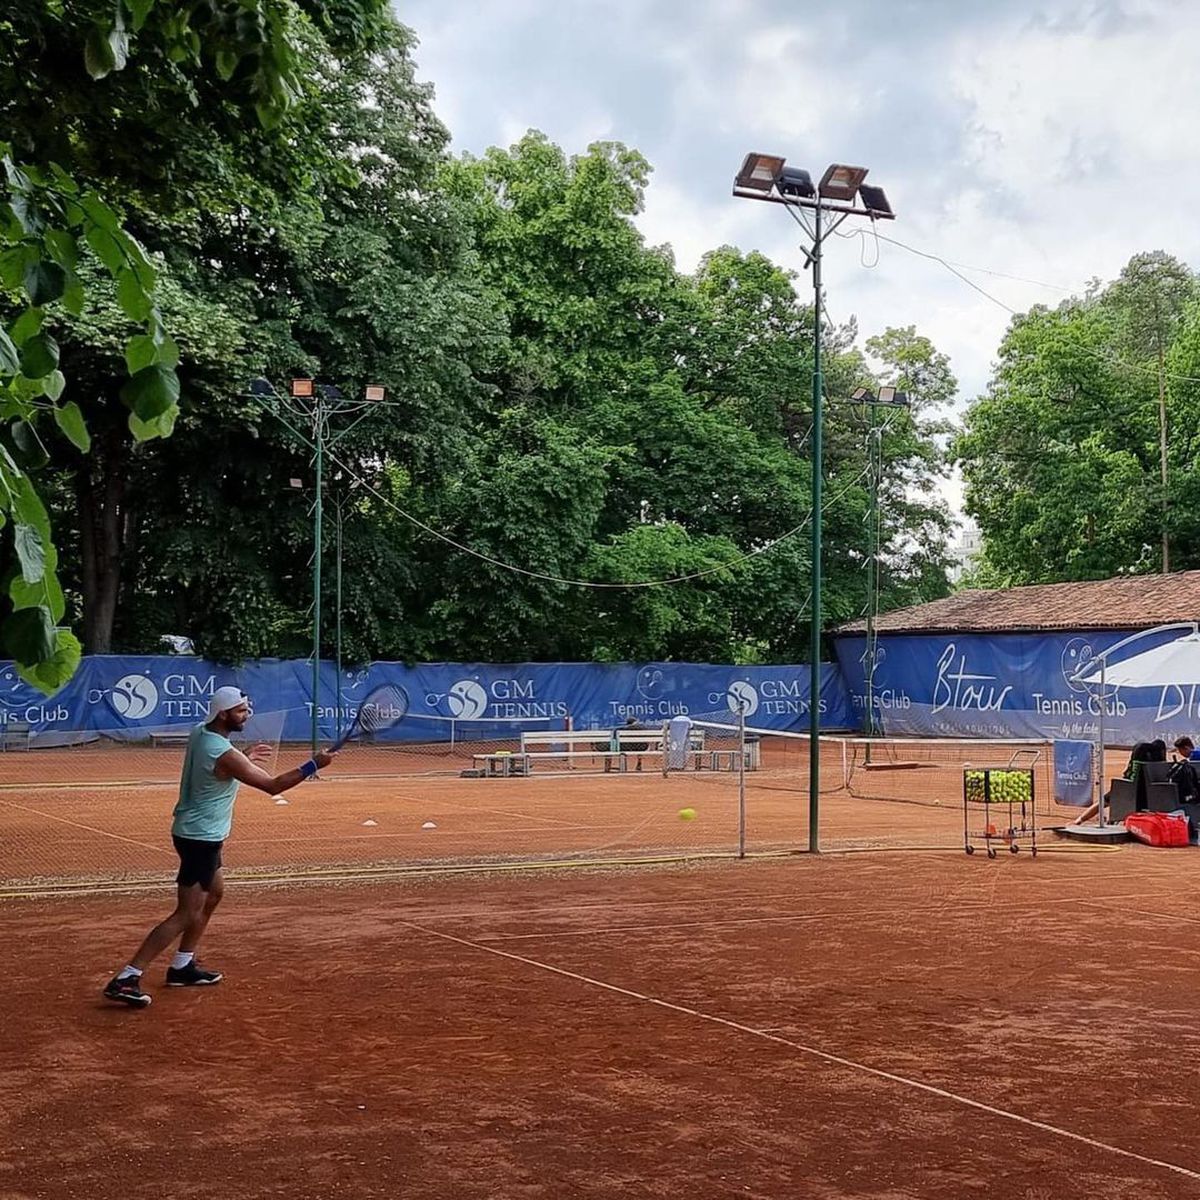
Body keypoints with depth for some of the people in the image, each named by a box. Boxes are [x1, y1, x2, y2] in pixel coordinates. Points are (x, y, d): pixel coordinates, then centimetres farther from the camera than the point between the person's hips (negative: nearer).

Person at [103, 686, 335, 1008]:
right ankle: (126, 979, -11)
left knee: (214, 893, 25)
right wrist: (314, 765, -18)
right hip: (201, 838, -10)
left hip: (198, 834, 10)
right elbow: (272, 785, -21)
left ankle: (182, 965, 29)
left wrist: (247, 759, 17)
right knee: (187, 915, -8)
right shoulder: (225, 754, -25)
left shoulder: (199, 734, 2)